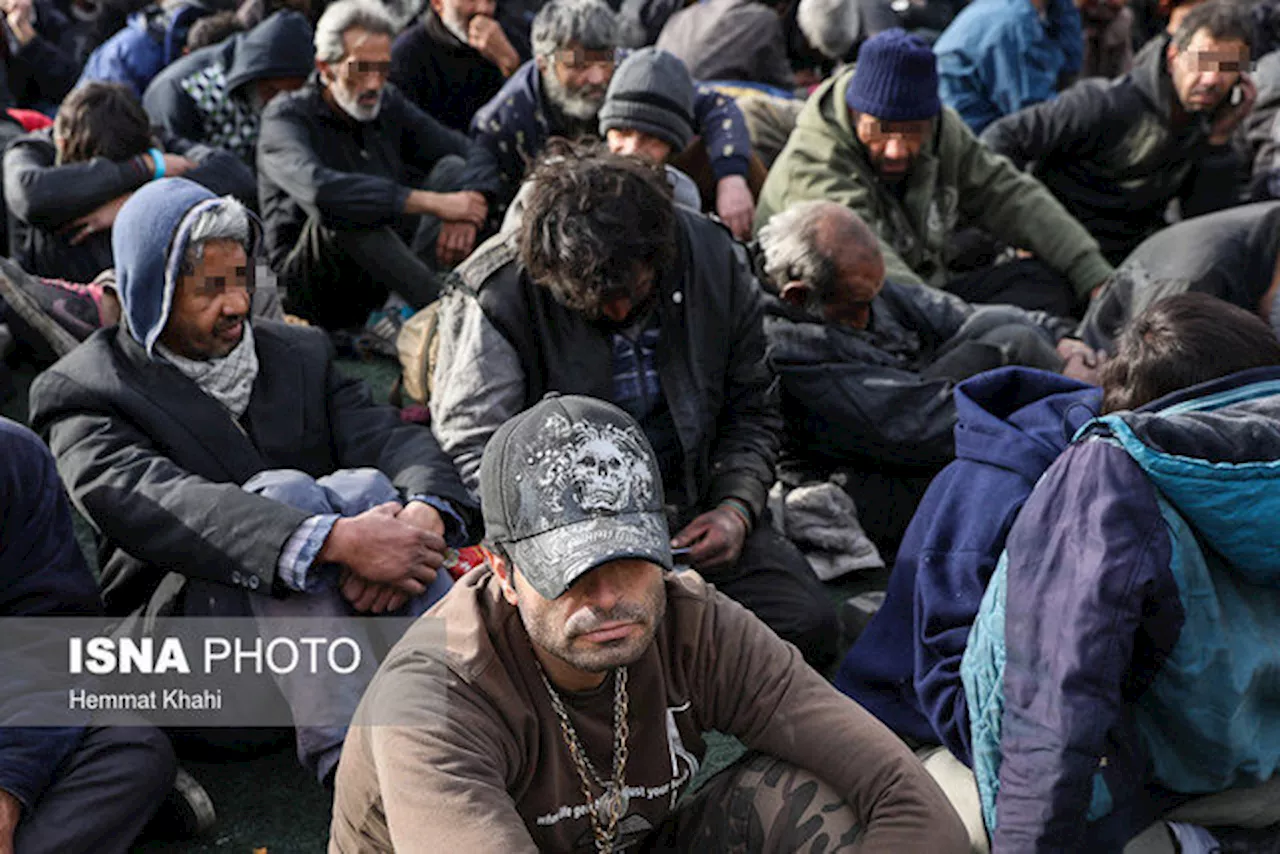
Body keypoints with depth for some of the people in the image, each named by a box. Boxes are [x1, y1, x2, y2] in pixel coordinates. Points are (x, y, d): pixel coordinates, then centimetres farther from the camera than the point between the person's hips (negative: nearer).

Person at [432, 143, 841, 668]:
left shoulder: (716, 261, -1)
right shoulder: (496, 293, -13)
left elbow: (752, 412, 11)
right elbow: (474, 451, -13)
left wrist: (736, 507, -7)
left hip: (692, 509, 4)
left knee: (807, 625, -16)